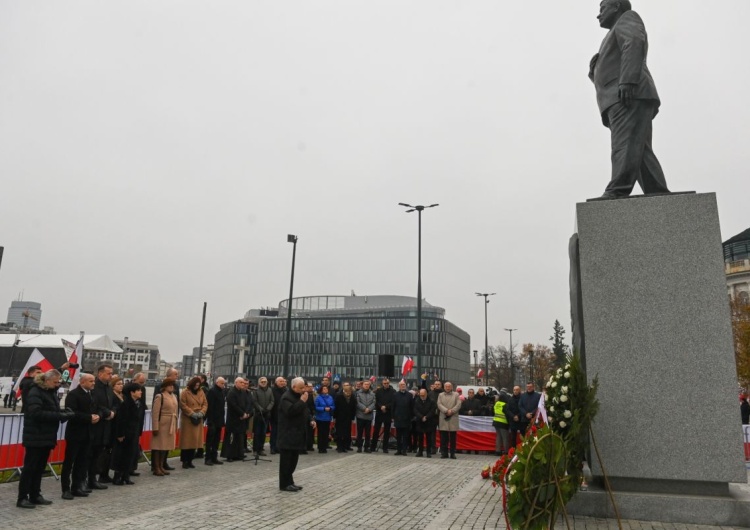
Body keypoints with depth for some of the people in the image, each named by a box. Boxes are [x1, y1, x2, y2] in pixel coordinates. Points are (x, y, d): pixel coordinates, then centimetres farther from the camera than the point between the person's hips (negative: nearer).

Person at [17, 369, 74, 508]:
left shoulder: (51, 392, 13)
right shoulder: (35, 392, -13)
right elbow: (36, 413, -24)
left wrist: (64, 413, -3)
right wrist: (59, 415, -25)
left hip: (47, 436, 8)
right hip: (35, 437, -8)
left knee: (40, 467, 12)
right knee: (29, 467, -2)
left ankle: (35, 495, 19)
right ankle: (22, 498, 5)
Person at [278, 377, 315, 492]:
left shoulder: (299, 396, 15)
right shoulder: (287, 397, -14)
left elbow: (304, 411, 24)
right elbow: (290, 411, -30)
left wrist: (310, 420, 6)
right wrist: (302, 401, -26)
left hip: (297, 434, 9)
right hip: (288, 436, -9)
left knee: (293, 460, 13)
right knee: (286, 460, -2)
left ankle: (290, 482, 21)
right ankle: (284, 484, 5)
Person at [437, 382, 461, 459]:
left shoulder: (456, 395, 10)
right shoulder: (441, 395, 13)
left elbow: (458, 405, -1)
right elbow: (439, 405, 0)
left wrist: (451, 411, -13)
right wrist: (446, 411, -14)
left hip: (453, 419, -1)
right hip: (443, 419, 1)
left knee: (453, 438, 2)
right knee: (443, 437, 1)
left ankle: (452, 453, 9)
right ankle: (444, 453, 7)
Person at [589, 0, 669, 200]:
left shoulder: (627, 19, 14)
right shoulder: (617, 34, 40)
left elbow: (634, 44, -7)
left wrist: (627, 81, -21)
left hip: (630, 95, -9)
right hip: (620, 100, 9)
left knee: (625, 147, -25)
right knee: (640, 153, -5)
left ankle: (617, 192, -39)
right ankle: (659, 196, -13)